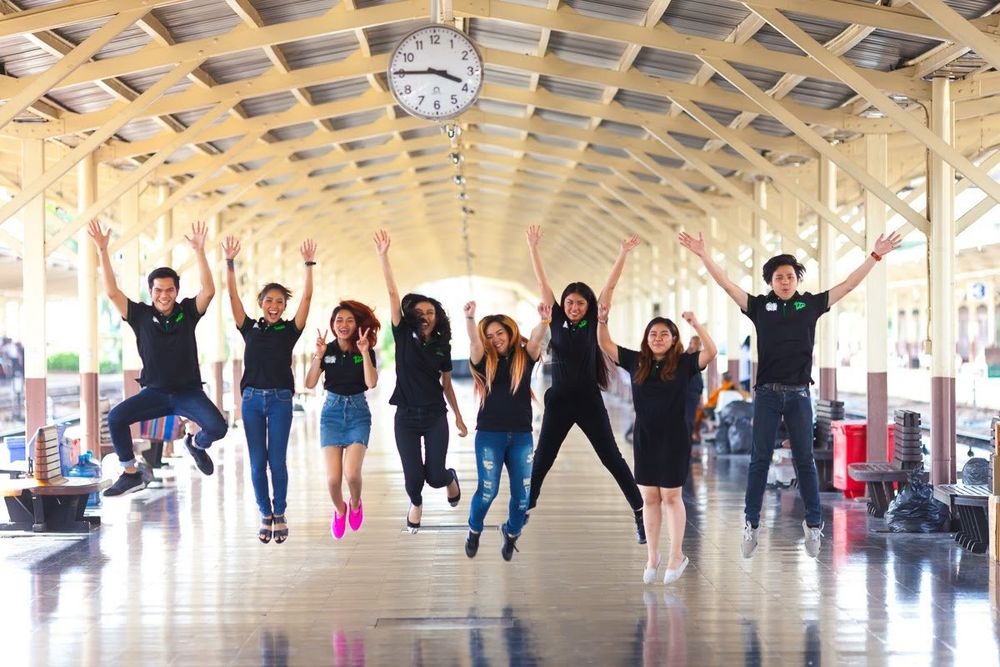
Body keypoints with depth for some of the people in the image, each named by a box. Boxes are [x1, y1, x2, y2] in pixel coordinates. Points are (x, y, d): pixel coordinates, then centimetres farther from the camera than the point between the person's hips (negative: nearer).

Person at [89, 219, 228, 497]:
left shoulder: (187, 312, -2)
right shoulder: (141, 315, -2)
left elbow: (208, 290, -18)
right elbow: (112, 292, -10)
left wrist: (199, 251, -26)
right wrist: (103, 251, -17)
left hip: (188, 391, -1)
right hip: (154, 393, 1)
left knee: (217, 427, -24)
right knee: (115, 417, -22)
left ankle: (197, 444, 15)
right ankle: (131, 473, -3)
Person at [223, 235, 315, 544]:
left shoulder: (290, 330, 3)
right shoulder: (250, 328, 6)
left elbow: (307, 298, -5)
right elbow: (232, 294, -1)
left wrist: (309, 264, -12)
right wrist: (230, 262, -9)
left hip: (280, 400, -1)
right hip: (252, 399, 1)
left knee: (277, 460, 1)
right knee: (257, 462, 5)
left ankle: (280, 516, 12)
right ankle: (265, 516, 14)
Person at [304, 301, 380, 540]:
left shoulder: (366, 352, -4)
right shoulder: (327, 350, 0)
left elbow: (371, 383, -18)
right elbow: (310, 383, -9)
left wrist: (364, 352, -24)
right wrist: (318, 355, -19)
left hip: (358, 413, -1)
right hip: (332, 412, 1)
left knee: (352, 473, -19)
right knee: (333, 477, -8)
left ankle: (355, 504, 15)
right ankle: (339, 509, 24)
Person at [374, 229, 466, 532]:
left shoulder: (442, 346, 2)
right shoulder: (404, 336, -3)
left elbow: (447, 384, 11)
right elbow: (393, 294, -12)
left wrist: (458, 417, 14)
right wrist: (383, 255, -20)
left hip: (435, 416, 1)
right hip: (406, 416, -1)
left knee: (435, 476, -4)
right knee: (413, 475, -4)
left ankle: (450, 478, 35)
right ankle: (416, 503, 31)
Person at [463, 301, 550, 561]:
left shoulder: (524, 358, 4)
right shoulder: (485, 361, 2)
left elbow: (536, 338, -15)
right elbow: (474, 341, -17)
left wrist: (544, 320, -37)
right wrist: (470, 317, -36)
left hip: (521, 435, 2)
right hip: (490, 434, -1)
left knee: (523, 492, 3)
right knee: (488, 489, -8)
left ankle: (512, 532, 31)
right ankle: (474, 531, 20)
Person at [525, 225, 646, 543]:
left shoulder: (593, 324, 0)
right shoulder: (557, 321, 2)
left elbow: (610, 286, -3)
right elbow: (543, 282, 0)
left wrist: (623, 254, -9)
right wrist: (533, 247, -3)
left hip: (589, 401, -1)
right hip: (559, 401, 1)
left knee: (612, 458, 1)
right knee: (542, 460, 9)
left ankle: (641, 512, 4)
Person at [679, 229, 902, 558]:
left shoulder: (810, 304, 4)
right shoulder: (760, 305, 3)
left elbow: (848, 285, 5)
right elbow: (727, 285, -3)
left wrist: (875, 255, 1)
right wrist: (703, 254, -11)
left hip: (799, 394, 0)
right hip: (767, 393, 0)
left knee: (805, 460, 7)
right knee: (760, 459, 3)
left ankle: (814, 524, 14)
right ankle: (751, 525, 8)